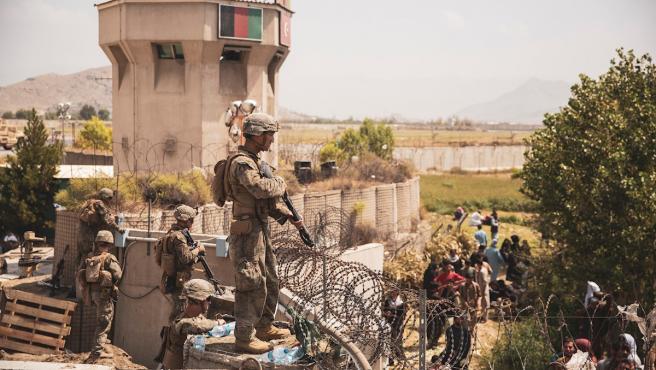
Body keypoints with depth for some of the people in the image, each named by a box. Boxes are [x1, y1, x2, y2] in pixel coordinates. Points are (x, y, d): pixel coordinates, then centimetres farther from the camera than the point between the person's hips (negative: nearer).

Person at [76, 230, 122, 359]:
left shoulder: (89, 257, 7)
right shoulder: (109, 258, -13)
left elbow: (79, 275, 9)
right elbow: (117, 275, -19)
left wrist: (86, 287, 19)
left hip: (92, 292, 7)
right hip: (104, 292, -7)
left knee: (101, 318, 30)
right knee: (104, 321, -3)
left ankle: (101, 339, 44)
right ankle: (97, 350, -8)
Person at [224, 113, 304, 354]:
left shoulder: (255, 161, 16)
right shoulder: (241, 163, -16)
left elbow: (268, 200, 20)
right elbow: (261, 188, -32)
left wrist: (289, 216, 9)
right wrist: (280, 183, -12)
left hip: (261, 230, 10)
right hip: (247, 233, -10)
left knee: (270, 282, 19)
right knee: (253, 286, -7)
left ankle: (264, 327, 31)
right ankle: (244, 337, -1)